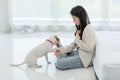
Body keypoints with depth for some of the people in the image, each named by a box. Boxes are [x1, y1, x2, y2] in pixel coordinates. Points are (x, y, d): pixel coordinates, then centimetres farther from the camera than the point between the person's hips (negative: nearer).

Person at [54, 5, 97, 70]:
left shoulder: (89, 29, -23)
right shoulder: (81, 27, 6)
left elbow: (89, 48, -28)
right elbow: (74, 43, 10)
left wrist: (77, 39, -16)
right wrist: (62, 50, 1)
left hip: (84, 58, -10)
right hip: (79, 52, 10)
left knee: (59, 64, -17)